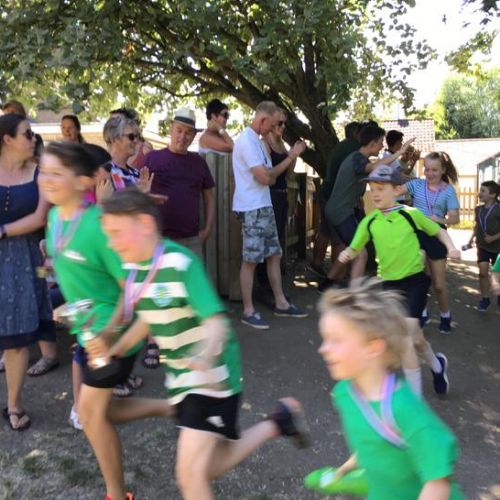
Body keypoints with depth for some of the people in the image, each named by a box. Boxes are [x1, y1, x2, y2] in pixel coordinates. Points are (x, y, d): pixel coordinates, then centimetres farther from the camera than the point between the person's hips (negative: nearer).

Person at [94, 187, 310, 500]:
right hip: (180, 377, 8)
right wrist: (115, 351, 0)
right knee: (210, 468, 19)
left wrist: (204, 359, -49)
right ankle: (277, 424, 34)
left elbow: (217, 323, -30)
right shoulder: (134, 269, -1)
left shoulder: (181, 264, -24)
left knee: (190, 474, -10)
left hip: (212, 376, -8)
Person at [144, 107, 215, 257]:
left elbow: (209, 198, 14)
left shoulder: (199, 162, 10)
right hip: (159, 237, -3)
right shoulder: (153, 158, 0)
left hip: (192, 239, 3)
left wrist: (208, 228, 5)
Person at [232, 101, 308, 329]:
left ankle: (281, 303, 22)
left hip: (264, 207, 10)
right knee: (250, 260, -4)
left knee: (274, 255, 13)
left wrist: (291, 156, 7)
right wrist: (290, 158, -1)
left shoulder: (257, 141, 17)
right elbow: (265, 177, -20)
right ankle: (248, 311, 5)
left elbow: (269, 175, 16)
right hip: (252, 209, -10)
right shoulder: (247, 141, -15)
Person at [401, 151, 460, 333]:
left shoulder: (448, 190, -3)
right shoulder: (416, 184, -1)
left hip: (436, 236, -1)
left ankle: (445, 316, 29)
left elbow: (455, 218, -8)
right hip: (415, 233, 1)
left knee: (439, 283, 7)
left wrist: (439, 219, -27)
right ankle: (421, 313, 27)